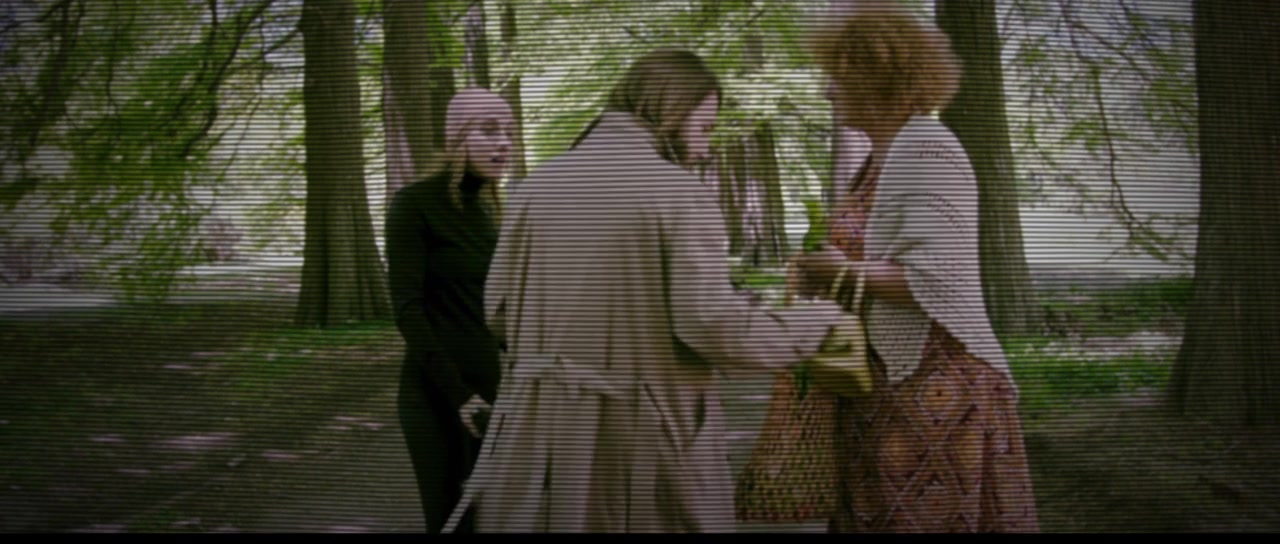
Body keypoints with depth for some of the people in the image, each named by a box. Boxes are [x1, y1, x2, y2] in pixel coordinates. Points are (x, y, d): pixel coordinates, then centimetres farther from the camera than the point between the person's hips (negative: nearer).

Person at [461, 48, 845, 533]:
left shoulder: (537, 186, 3)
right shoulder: (679, 192, -11)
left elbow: (500, 310, 7)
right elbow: (715, 327, -17)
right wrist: (820, 321, -2)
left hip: (543, 423, 5)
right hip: (646, 428, -4)